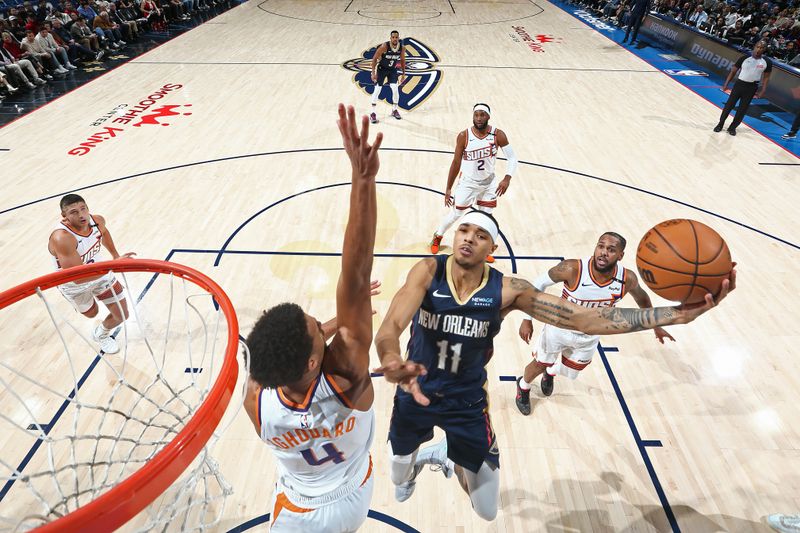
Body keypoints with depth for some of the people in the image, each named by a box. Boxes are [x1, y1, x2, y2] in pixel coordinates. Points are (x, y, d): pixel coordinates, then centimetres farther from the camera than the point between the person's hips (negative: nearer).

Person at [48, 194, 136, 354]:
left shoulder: (97, 220, -20)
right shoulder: (61, 238, -38)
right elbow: (78, 277, -41)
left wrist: (115, 255, 10)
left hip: (100, 273, 4)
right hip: (75, 285, -4)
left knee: (122, 315, 6)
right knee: (91, 313, 24)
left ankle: (101, 334, 41)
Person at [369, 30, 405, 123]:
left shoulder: (402, 48, -14)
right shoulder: (384, 46, -26)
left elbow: (402, 60, 4)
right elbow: (374, 59, -18)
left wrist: (403, 74, 4)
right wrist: (373, 73, -21)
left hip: (393, 70, 3)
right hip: (382, 69, -3)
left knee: (395, 89, -7)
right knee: (377, 90, -6)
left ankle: (394, 110, 14)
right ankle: (373, 113, -1)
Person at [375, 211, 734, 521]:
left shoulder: (507, 290, -22)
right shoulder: (428, 272, -24)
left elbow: (584, 318, -25)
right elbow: (391, 326, -38)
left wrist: (679, 314, -31)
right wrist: (391, 361, -63)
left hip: (468, 403, 0)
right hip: (415, 393, 0)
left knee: (487, 512, 11)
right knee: (400, 464, 28)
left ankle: (446, 456, 41)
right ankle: (407, 476, 69)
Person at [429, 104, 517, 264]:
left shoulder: (498, 135, -16)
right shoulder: (464, 136, -19)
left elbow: (512, 157, -10)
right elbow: (456, 163, -11)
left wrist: (507, 179, -26)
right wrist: (448, 189, -9)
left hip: (489, 182, 2)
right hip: (468, 182, -2)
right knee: (455, 214, 8)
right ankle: (437, 237, 35)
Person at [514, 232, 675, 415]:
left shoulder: (627, 279, -25)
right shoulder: (572, 269, -35)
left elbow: (641, 297, 0)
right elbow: (537, 284, -21)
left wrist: (656, 326, 11)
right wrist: (527, 320, -21)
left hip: (589, 337, 4)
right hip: (559, 328, -3)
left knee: (569, 371, 25)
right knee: (540, 365, 17)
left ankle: (550, 373, 63)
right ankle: (523, 386, 51)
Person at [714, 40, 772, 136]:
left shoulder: (767, 62, -4)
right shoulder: (744, 58, -8)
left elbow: (766, 77, 2)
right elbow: (733, 71, 2)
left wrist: (762, 91, -4)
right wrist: (726, 84, -4)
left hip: (752, 87, 1)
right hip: (739, 84, -1)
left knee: (742, 109, 5)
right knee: (729, 105, 2)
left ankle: (732, 127, 17)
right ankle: (720, 124, 18)